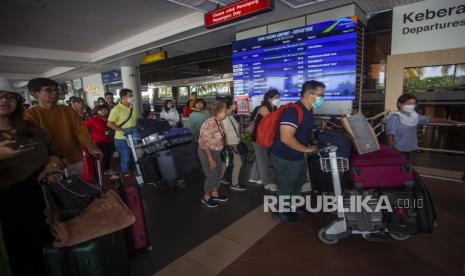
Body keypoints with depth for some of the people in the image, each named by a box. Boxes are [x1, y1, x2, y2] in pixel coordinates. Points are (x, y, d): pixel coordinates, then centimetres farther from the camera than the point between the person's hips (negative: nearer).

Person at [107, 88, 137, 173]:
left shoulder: (132, 107, 8)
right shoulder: (116, 109, -14)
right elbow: (110, 124, -16)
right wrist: (123, 130, -23)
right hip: (122, 138, -7)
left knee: (132, 158, 17)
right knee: (125, 159, 2)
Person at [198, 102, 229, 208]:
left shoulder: (220, 123, -1)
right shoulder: (209, 124, -27)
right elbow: (204, 143, -24)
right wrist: (210, 159, -21)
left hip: (216, 151, 8)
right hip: (206, 152, -8)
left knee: (218, 173, 16)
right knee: (212, 175, 1)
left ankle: (215, 194, 35)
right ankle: (206, 197, 22)